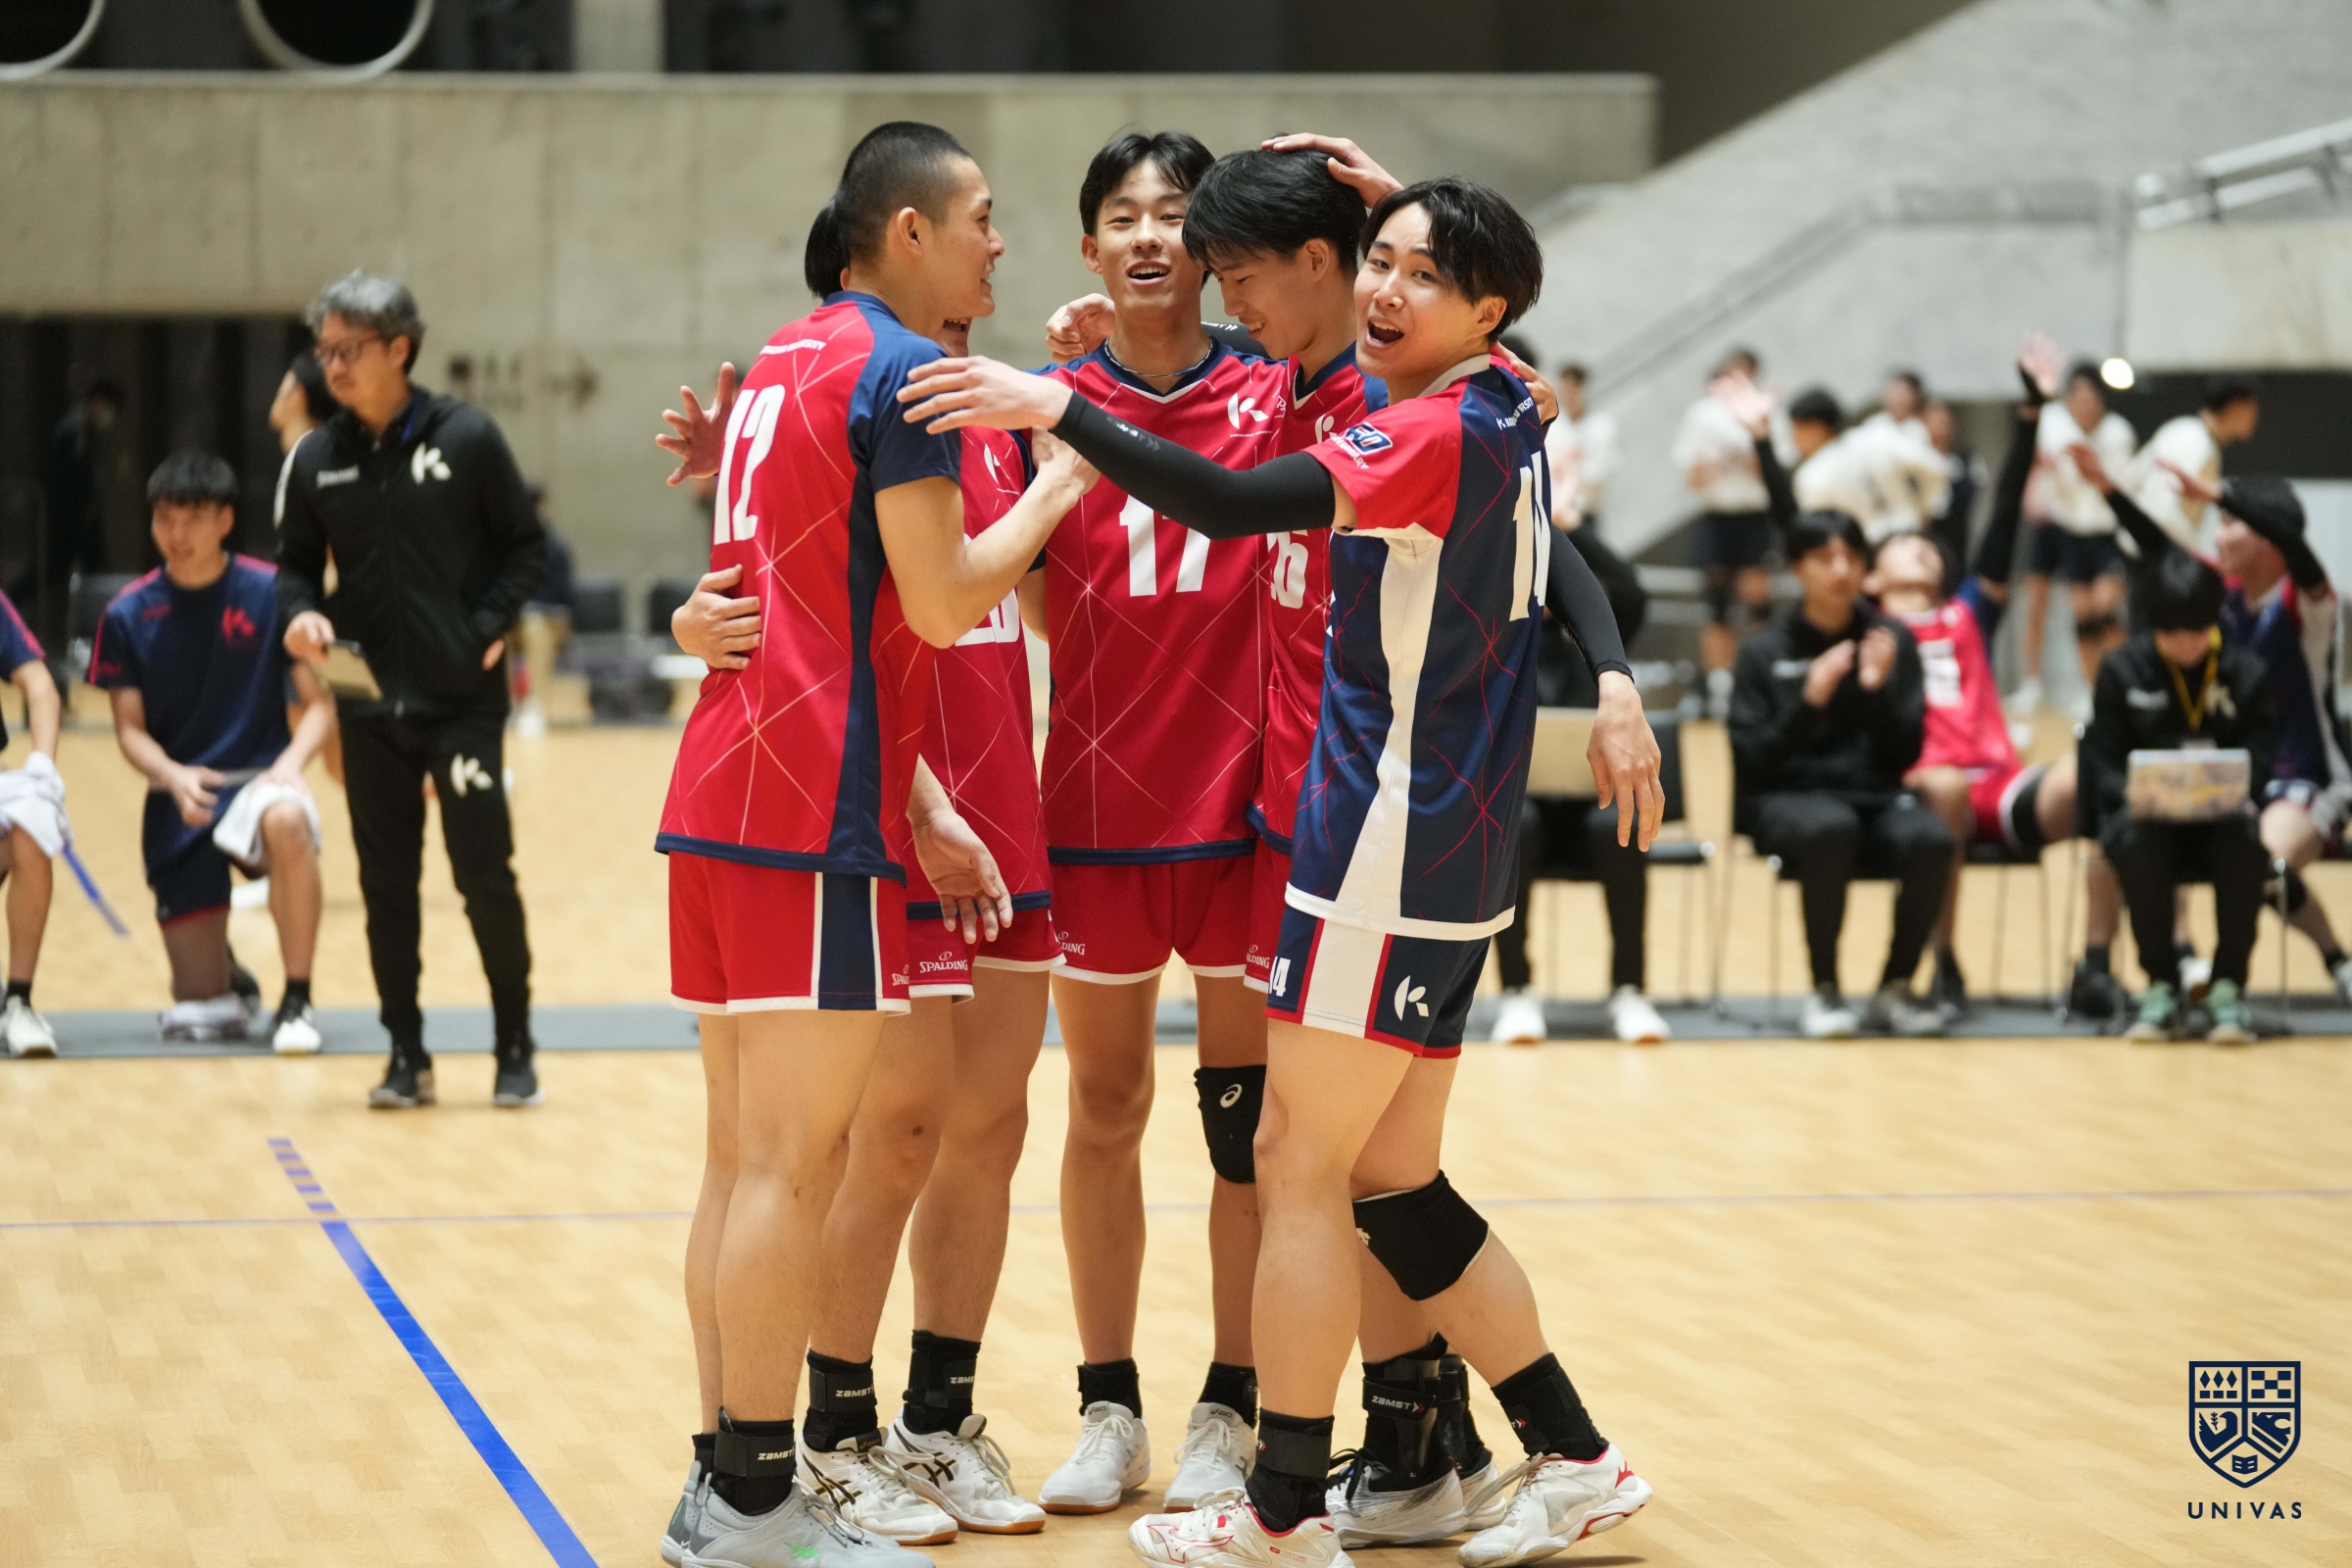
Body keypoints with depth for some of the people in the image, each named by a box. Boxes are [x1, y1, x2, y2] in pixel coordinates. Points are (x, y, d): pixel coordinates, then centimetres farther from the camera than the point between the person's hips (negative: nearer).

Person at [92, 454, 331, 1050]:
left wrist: (290, 763, -23)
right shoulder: (129, 615, -2)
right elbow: (130, 729, 1)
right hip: (178, 805, 2)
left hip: (258, 782, -2)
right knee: (196, 1015, -1)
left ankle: (297, 1002, -25)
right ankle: (226, 960, 39)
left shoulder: (270, 593, -6)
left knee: (287, 821, -42)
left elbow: (319, 703, -4)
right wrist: (174, 777, -20)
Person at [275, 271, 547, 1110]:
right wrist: (302, 613, -9)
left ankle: (515, 1050, 11)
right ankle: (406, 1056, 16)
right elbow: (296, 562, 12)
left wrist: (490, 629, -10)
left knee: (486, 876, -3)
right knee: (386, 883, 6)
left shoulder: (466, 437, -5)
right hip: (368, 703, 3)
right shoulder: (315, 460, 3)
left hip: (464, 699, -3)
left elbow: (525, 544, 1)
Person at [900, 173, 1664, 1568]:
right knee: (1393, 1185, 14)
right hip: (1446, 852, 9)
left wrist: (1055, 407, -27)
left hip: (1391, 849, -9)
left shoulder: (1440, 431, -16)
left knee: (1300, 1168, -2)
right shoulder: (1505, 416, 11)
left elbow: (1235, 504, -28)